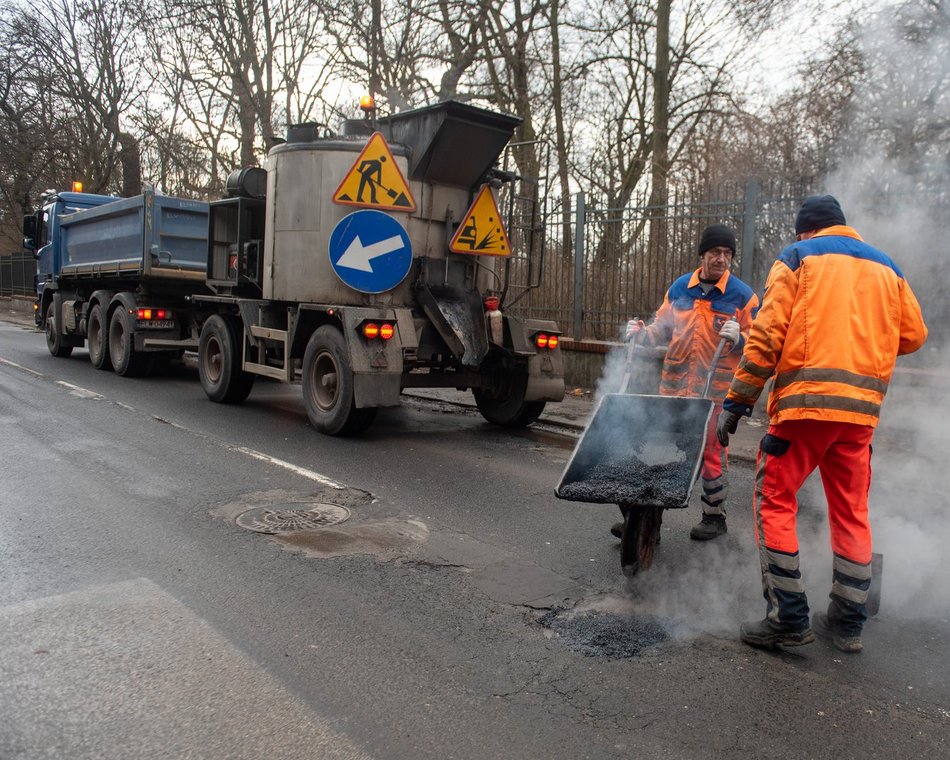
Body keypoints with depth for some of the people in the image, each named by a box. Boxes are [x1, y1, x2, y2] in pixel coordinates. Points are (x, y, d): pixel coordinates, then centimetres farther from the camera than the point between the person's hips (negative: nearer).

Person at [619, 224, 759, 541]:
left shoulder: (742, 296, -2)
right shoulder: (679, 288, 8)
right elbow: (662, 329, 16)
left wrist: (738, 338, -21)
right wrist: (641, 334, -2)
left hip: (715, 391, -3)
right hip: (673, 387, 3)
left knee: (710, 455, 7)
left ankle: (714, 516, 26)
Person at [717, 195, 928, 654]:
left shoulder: (798, 257, 5)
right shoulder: (887, 268, 19)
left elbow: (767, 335, -6)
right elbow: (913, 336, 17)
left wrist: (737, 402, -6)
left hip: (805, 400, -5)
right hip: (863, 408, 5)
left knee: (774, 501, 3)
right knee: (851, 512, 13)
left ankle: (788, 618, 2)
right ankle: (847, 623, 22)